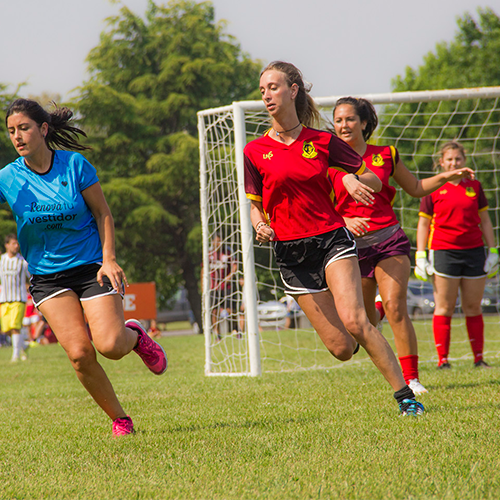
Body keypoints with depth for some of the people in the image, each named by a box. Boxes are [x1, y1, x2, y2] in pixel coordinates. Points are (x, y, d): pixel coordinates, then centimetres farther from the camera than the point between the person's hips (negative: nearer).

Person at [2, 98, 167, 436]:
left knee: (110, 346, -19)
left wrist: (109, 259, -9)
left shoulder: (75, 165, -6)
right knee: (79, 353, -15)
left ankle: (135, 335, 19)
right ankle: (119, 419, 5)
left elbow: (103, 214, 0)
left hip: (91, 266, -1)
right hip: (47, 277, 1)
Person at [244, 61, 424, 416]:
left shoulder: (323, 142, 3)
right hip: (291, 253, 1)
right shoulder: (255, 152, 3)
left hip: (332, 239, -1)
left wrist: (354, 180, -12)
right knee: (340, 348, -2)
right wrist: (260, 225, -11)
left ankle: (406, 396, -17)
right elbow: (255, 204, 12)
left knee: (354, 321, -24)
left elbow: (375, 179, 10)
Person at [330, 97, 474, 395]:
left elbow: (415, 188, 19)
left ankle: (412, 378, -12)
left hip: (389, 240, 0)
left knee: (395, 306, -17)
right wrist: (346, 222, -22)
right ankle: (376, 308, 51)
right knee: (364, 320, 11)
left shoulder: (385, 155, 6)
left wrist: (447, 176, 6)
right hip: (353, 246, 0)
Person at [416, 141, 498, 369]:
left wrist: (493, 251, 9)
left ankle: (479, 358, 11)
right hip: (443, 251, -3)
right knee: (444, 308, -4)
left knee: (473, 307, 6)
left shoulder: (474, 186, 11)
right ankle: (442, 359, -1)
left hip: (474, 251, 3)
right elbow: (423, 224, 6)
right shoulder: (433, 190, 3)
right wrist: (421, 256, -1)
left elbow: (485, 221, 15)